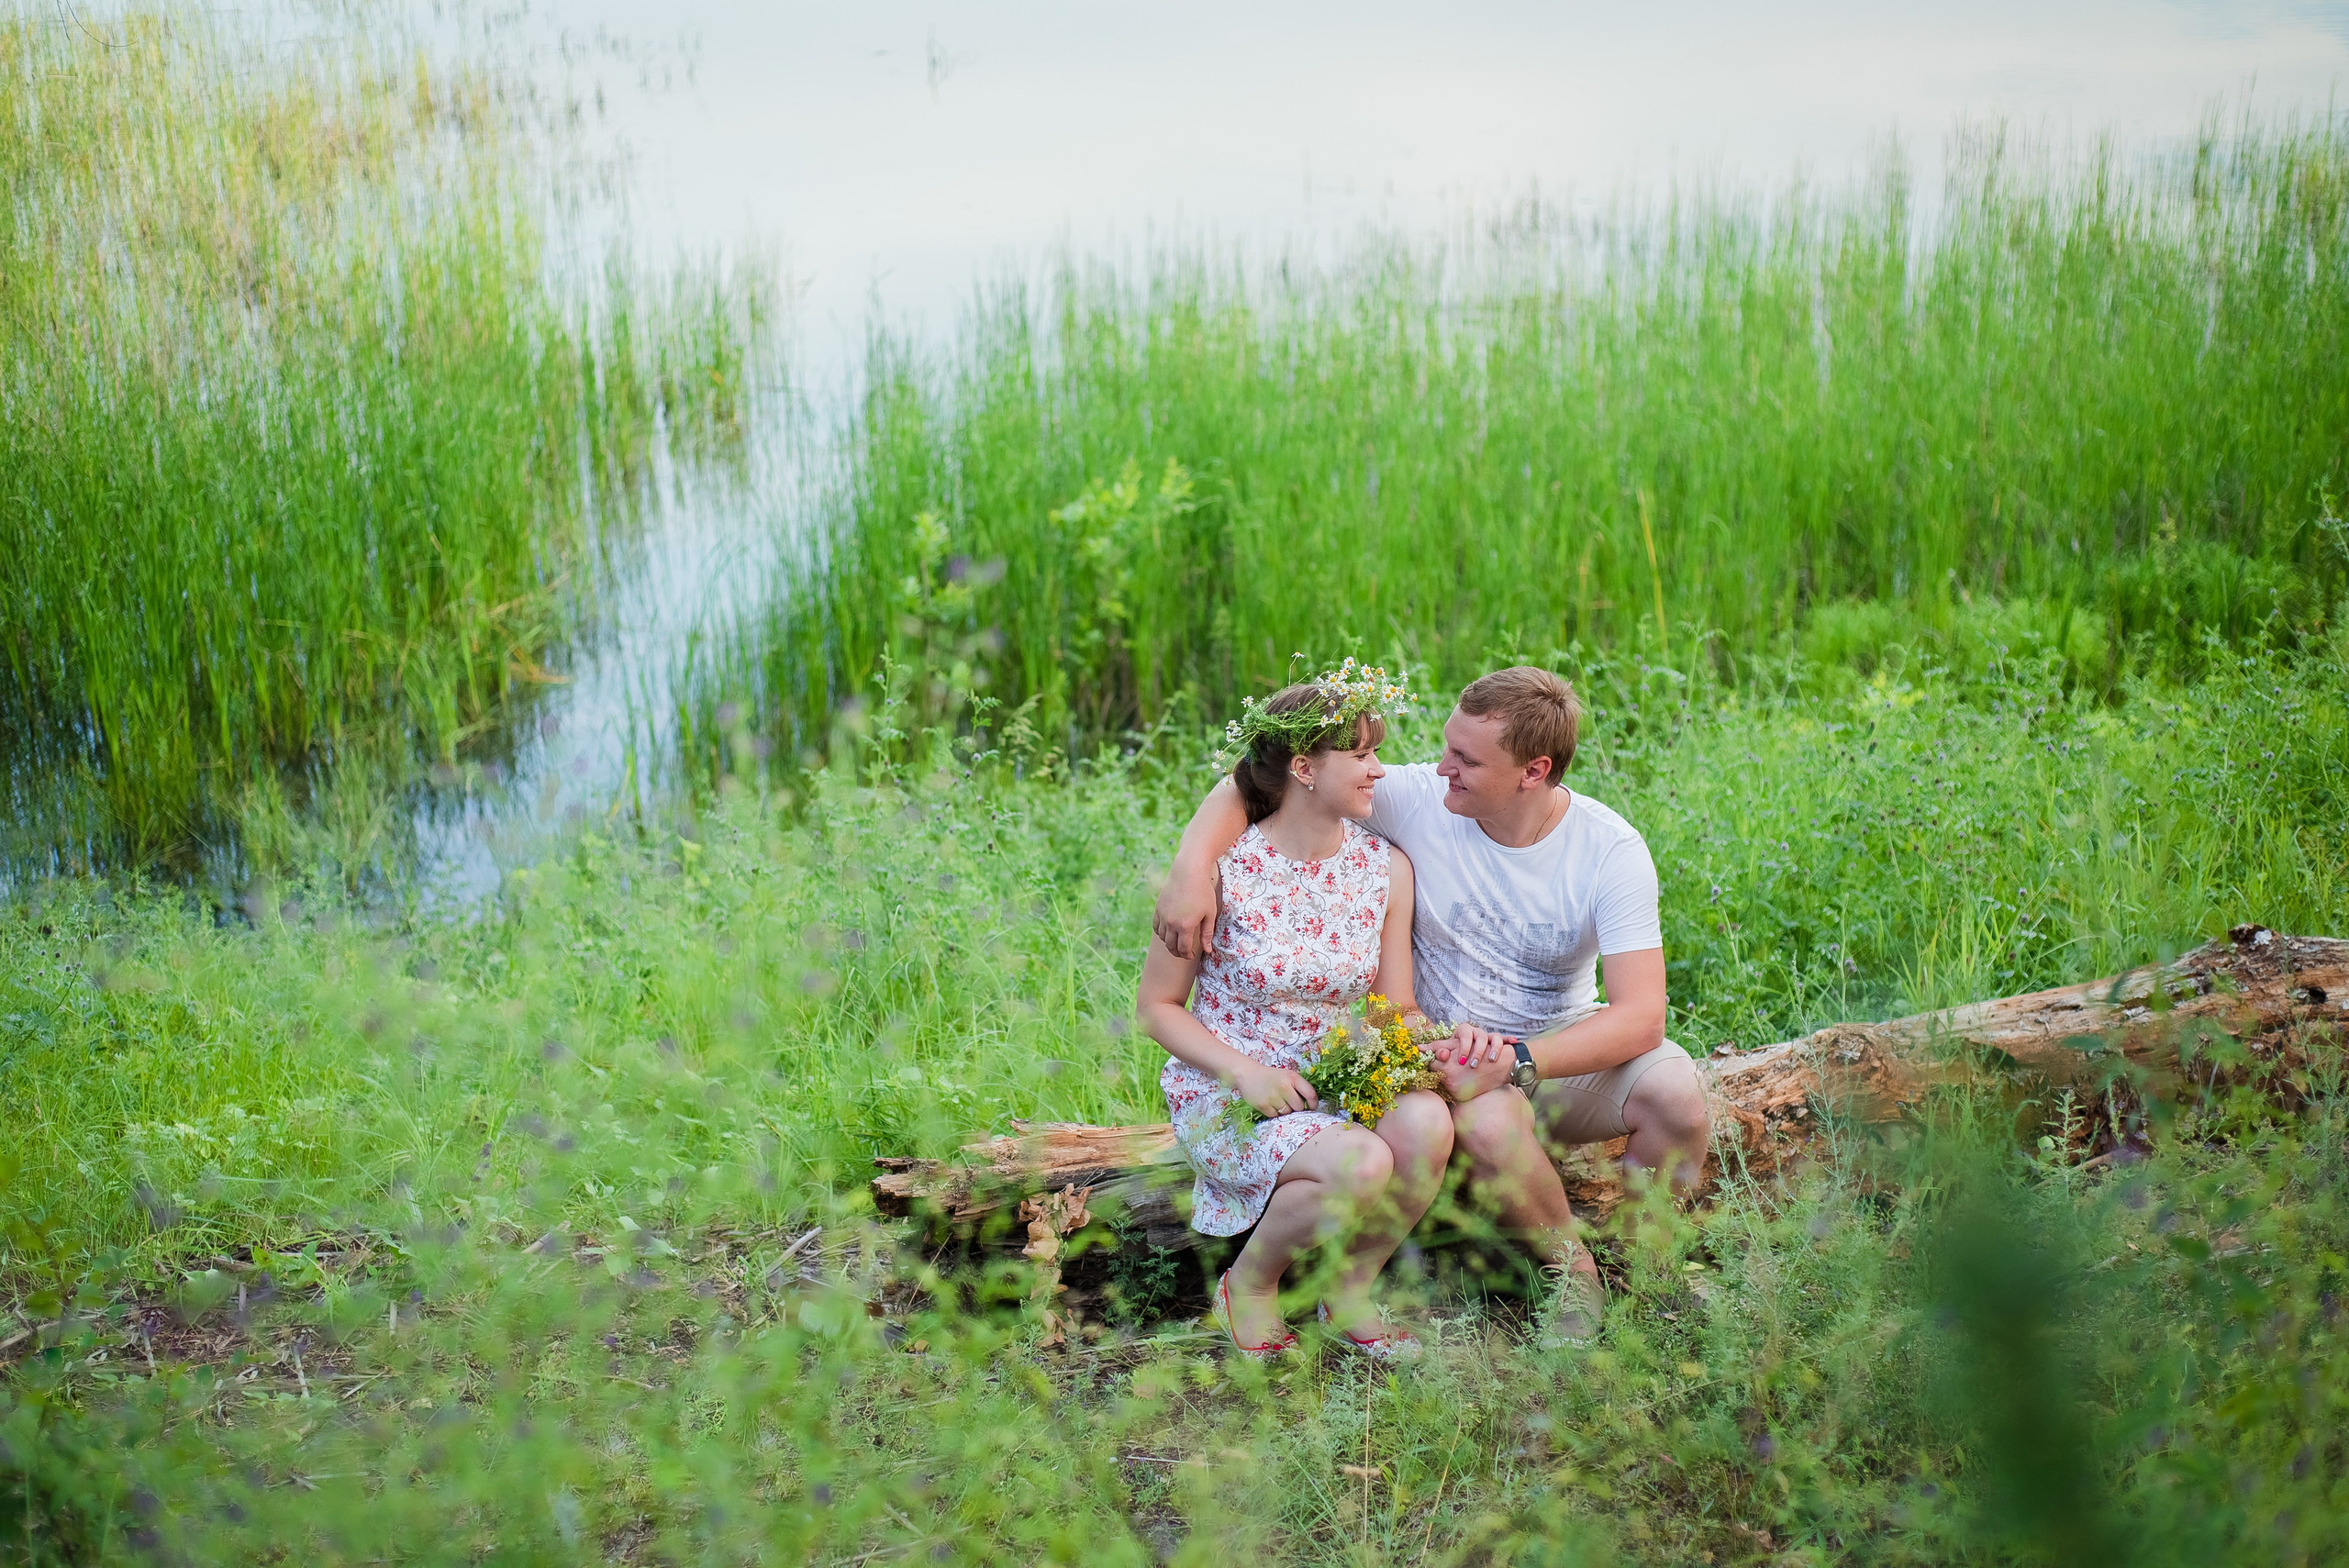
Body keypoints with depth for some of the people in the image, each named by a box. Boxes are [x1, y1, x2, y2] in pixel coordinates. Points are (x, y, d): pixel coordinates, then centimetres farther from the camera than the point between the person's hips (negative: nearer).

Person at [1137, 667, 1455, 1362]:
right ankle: (1249, 1280, -2)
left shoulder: (1384, 866, 1)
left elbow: (1397, 1008, 7)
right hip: (1223, 1095, -4)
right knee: (1360, 1165, -33)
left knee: (1425, 1122, -30)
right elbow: (1157, 1005, -6)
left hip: (1337, 1084, 5)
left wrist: (1439, 1044, -17)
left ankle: (1351, 1293, -3)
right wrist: (1246, 1073, -20)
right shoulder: (1221, 867, -13)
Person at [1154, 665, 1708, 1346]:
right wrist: (1192, 867, -31)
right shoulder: (1418, 799, -14)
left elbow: (1641, 1015, -21)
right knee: (1486, 1122, -36)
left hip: (1564, 1041, 1)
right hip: (1452, 1046, 0)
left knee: (1674, 1089, -30)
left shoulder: (1611, 849, -15)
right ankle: (1571, 1271, -7)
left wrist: (1516, 1060, -34)